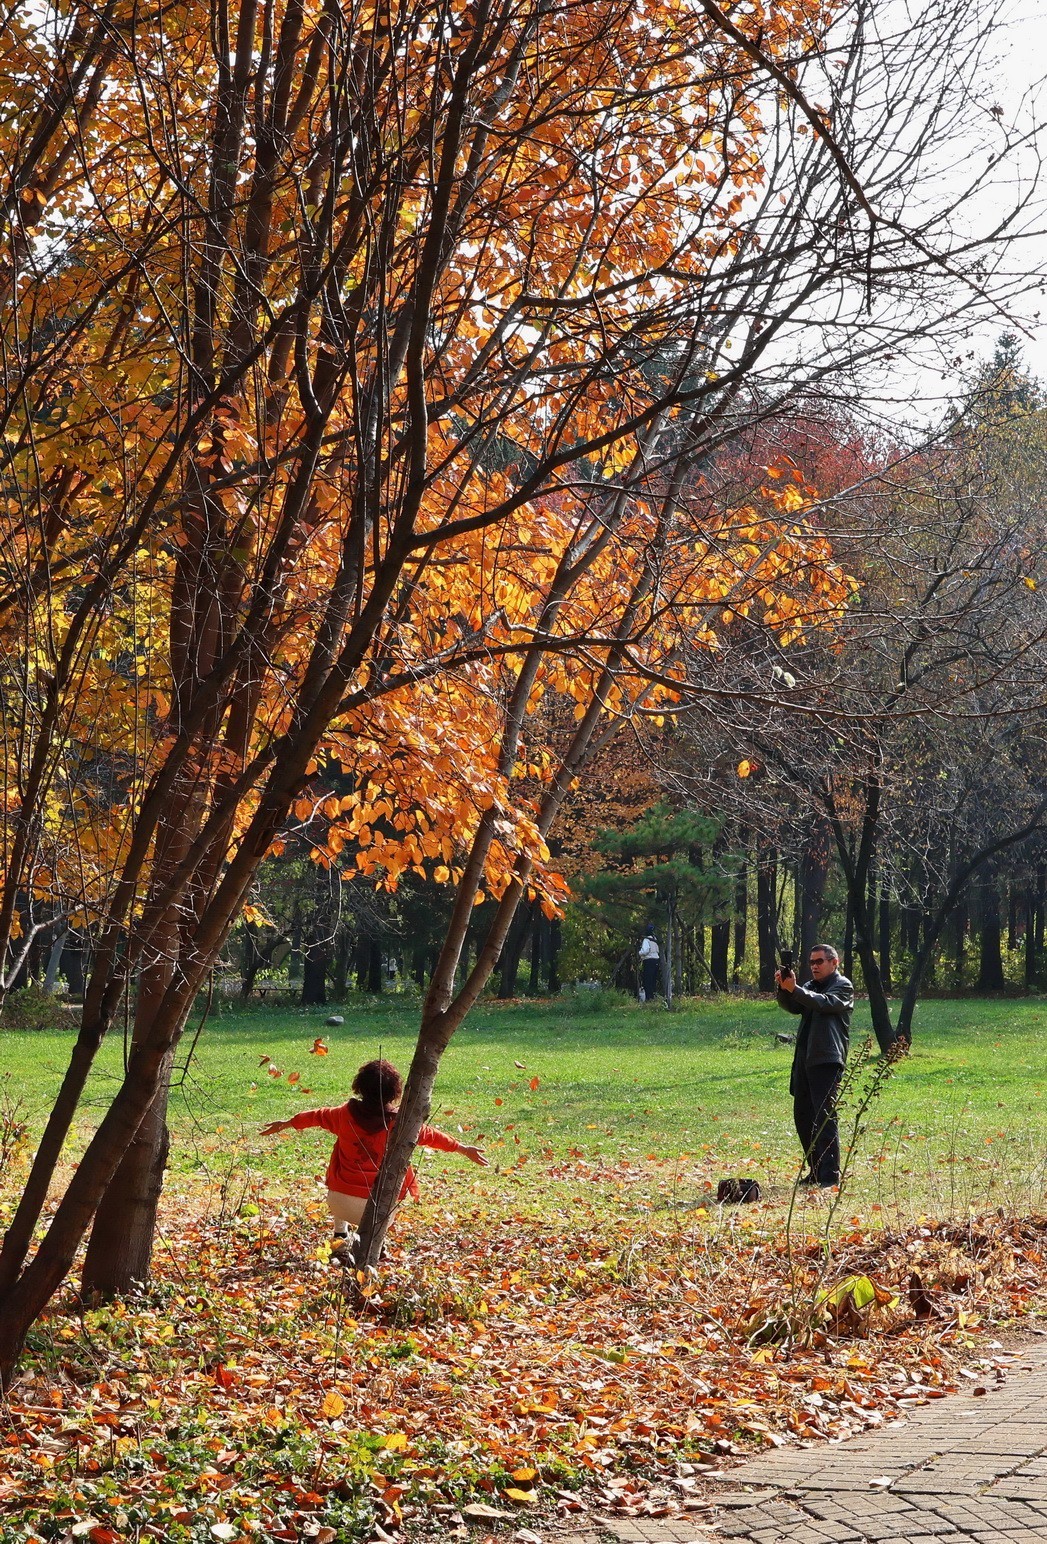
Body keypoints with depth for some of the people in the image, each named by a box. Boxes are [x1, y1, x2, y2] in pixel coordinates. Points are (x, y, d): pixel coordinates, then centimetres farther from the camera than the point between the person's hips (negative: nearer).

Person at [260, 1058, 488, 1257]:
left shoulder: (346, 1114, -5)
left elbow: (317, 1116, 14)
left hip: (341, 1201, 0)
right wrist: (463, 1149, 23)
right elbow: (430, 1135, 6)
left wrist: (287, 1124, 33)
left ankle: (340, 1237, 32)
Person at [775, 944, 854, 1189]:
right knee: (802, 1116, 9)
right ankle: (816, 1171, 18)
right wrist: (783, 988, -15)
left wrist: (794, 989, -29)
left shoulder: (842, 986, 0)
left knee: (824, 1117, -12)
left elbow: (825, 1003, -19)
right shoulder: (811, 986, 21)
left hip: (827, 1059, -8)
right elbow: (792, 1006, 5)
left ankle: (830, 1175, -10)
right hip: (804, 1058, 8)